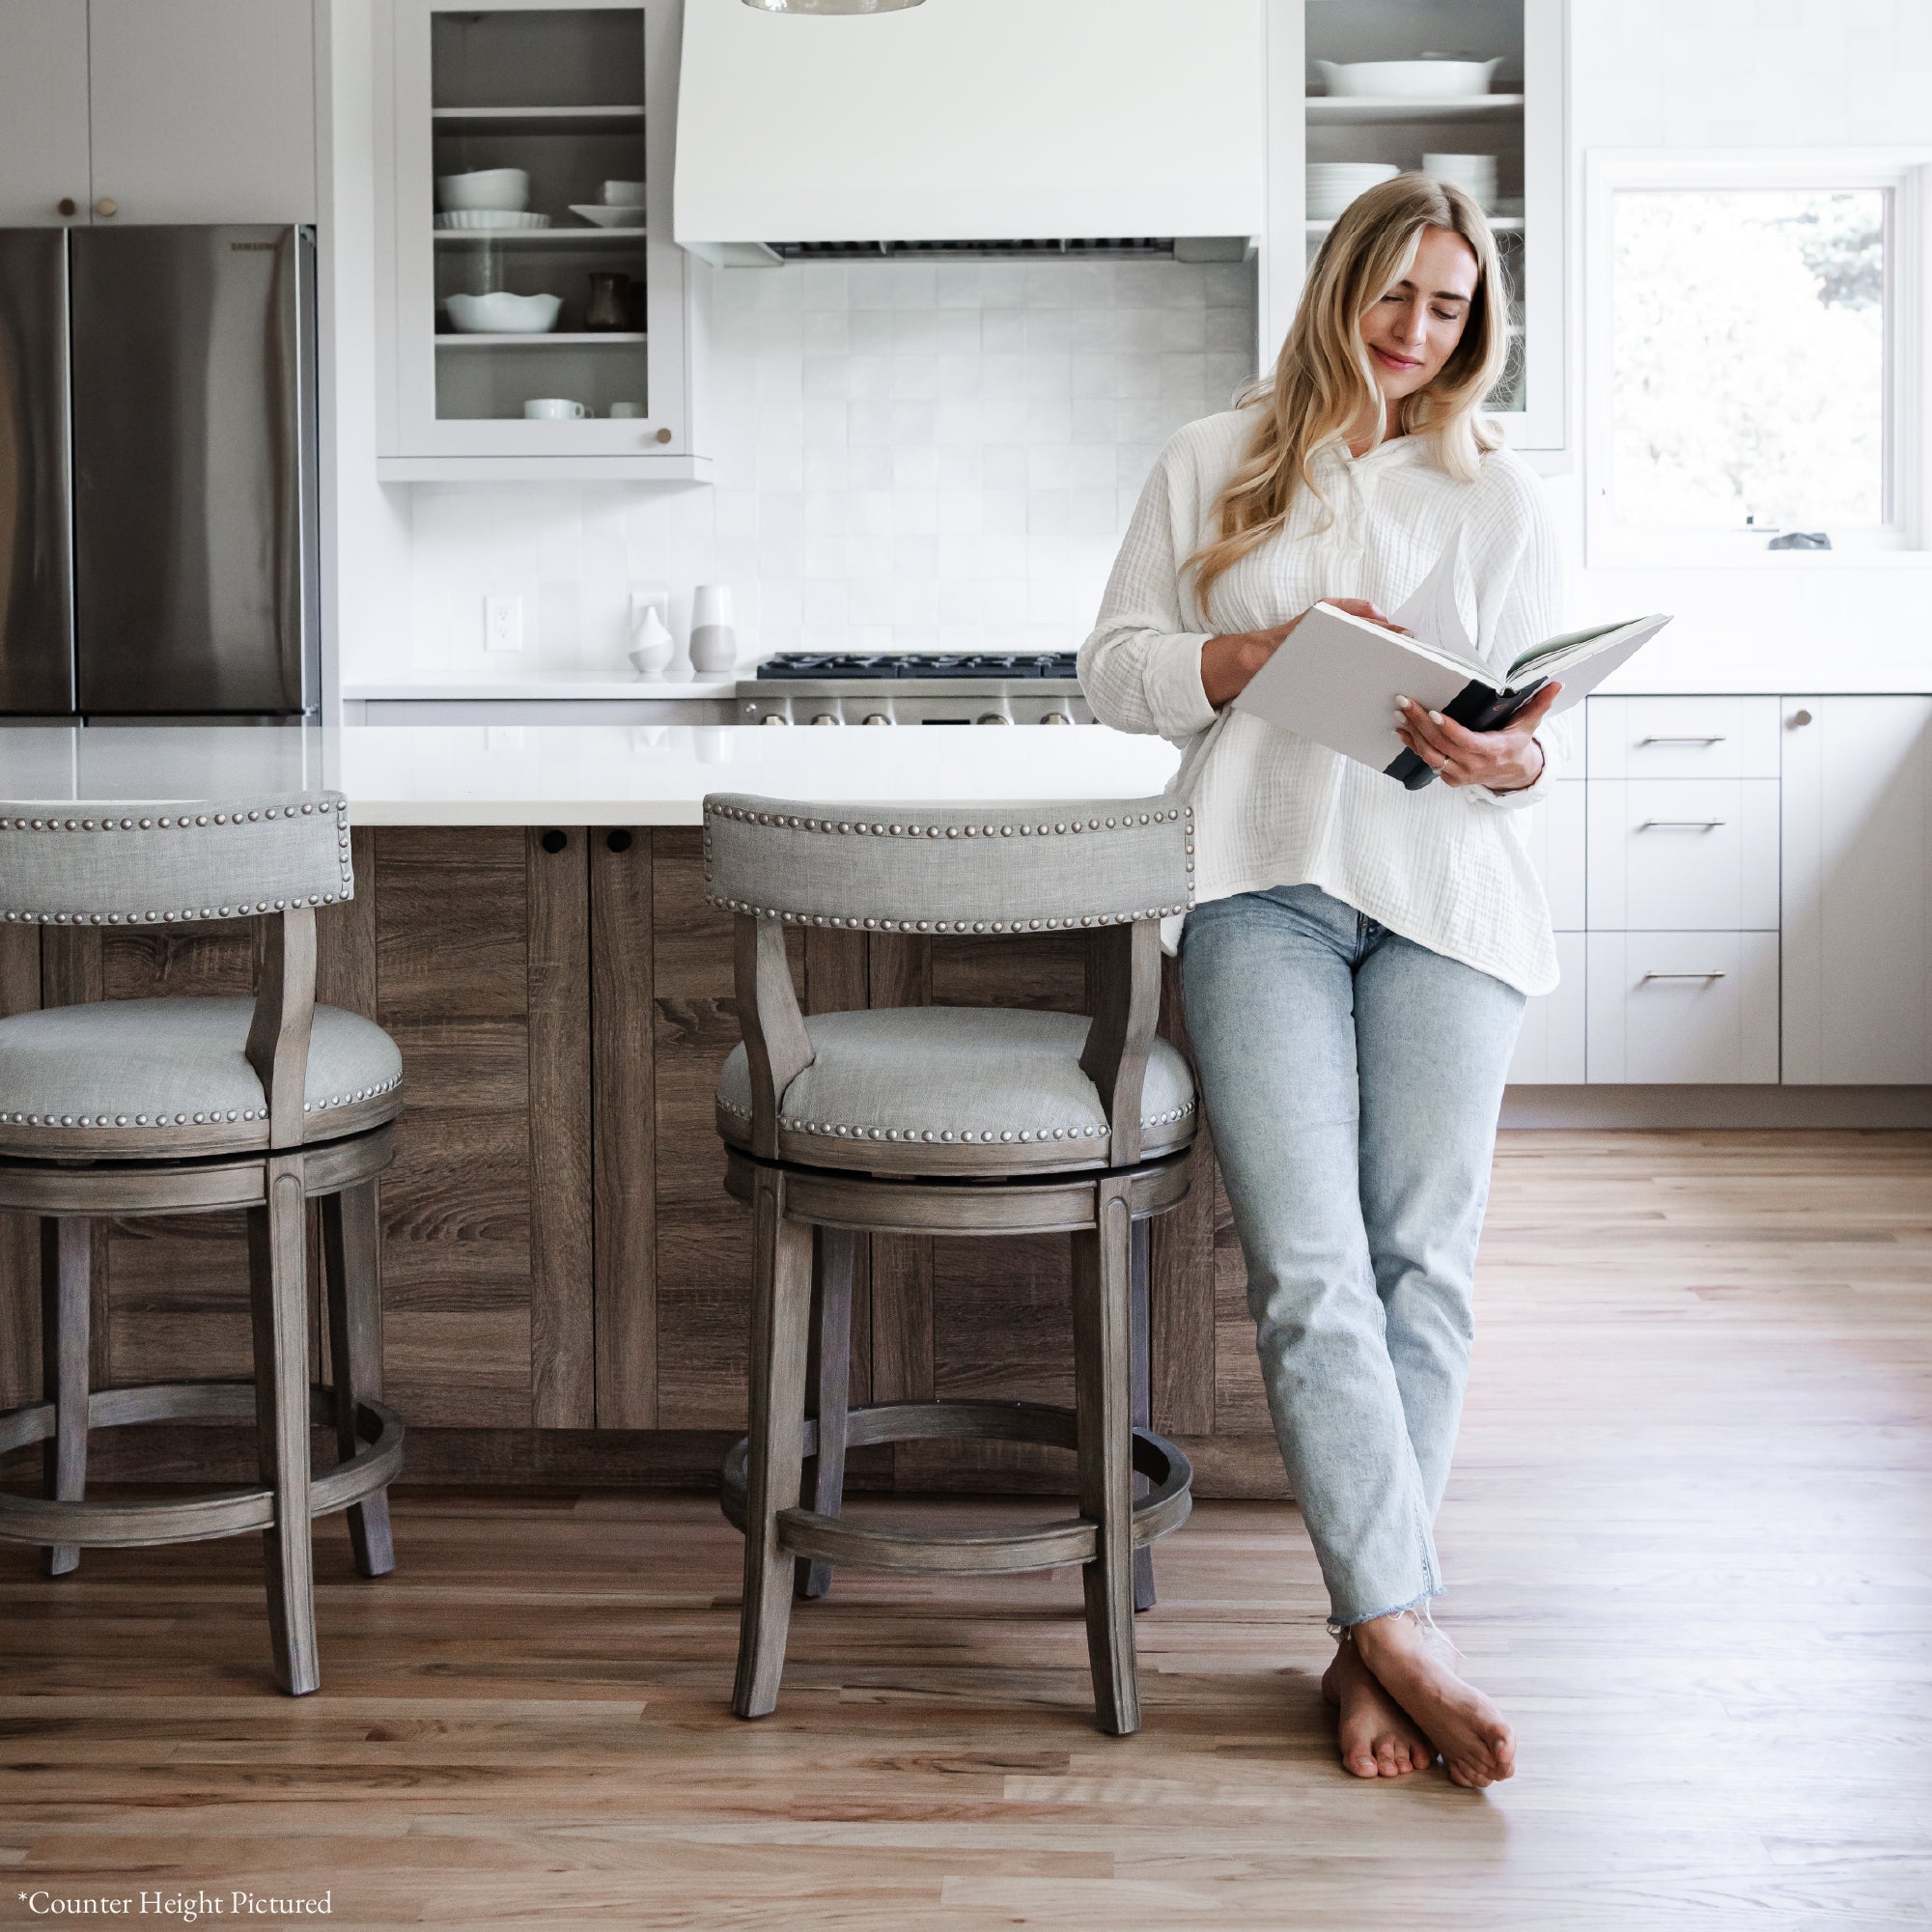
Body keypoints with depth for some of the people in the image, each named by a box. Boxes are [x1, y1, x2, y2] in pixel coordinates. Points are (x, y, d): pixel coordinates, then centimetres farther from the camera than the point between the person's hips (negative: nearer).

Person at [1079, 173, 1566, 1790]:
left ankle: (1372, 1638, -2)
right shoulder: (1214, 466, 16)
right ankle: (1409, 1629, -16)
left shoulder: (1497, 493, 17)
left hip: (1445, 891, 1)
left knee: (1423, 1259, -8)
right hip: (1264, 883, -1)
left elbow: (1549, 723, 14)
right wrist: (1262, 653, -6)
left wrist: (1511, 761, -10)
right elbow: (1113, 669, 11)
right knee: (1309, 1263, -16)